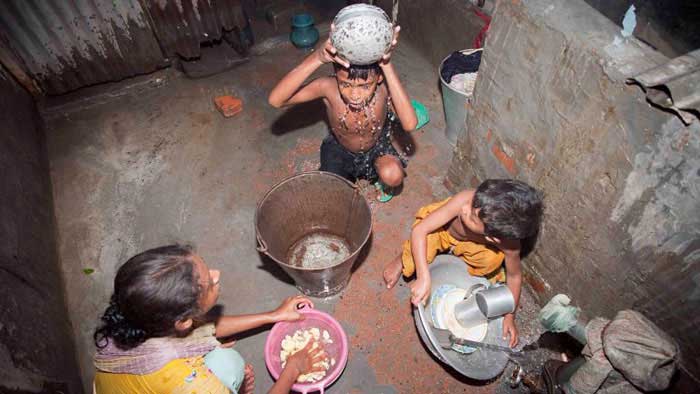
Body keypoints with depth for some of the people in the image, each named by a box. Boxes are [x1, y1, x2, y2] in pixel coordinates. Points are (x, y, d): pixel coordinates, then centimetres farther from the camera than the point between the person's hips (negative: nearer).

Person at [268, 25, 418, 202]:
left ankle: (382, 182, 9)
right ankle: (344, 179, 21)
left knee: (393, 176, -29)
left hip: (377, 146, 0)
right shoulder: (328, 87, -34)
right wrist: (316, 58, -55)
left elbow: (410, 124, -51)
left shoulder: (384, 87, -34)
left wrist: (388, 66, -56)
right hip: (340, 149, 1)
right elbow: (275, 100, -44)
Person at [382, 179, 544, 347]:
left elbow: (514, 276, -15)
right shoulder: (465, 199, -44)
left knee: (492, 260, -26)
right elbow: (419, 230, -39)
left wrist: (509, 316, -11)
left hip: (473, 245, 1)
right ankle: (402, 260, 7)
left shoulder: (508, 242, -36)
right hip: (442, 229, -1)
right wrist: (424, 279, -45)